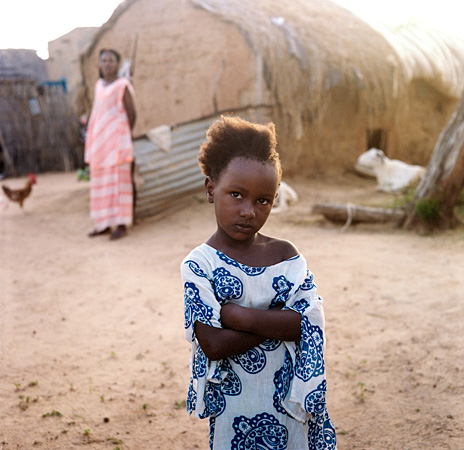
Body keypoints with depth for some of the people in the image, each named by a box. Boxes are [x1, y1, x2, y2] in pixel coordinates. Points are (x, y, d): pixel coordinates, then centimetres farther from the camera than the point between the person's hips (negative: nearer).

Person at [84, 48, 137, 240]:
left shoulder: (122, 86, -5)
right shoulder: (99, 85, 14)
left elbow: (132, 113, -4)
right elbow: (97, 114, 17)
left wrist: (124, 137, 2)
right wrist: (91, 139, 10)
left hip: (116, 142, -7)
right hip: (99, 142, 7)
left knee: (119, 182, -5)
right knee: (101, 183, 7)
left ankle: (121, 224, -1)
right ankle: (105, 224, 13)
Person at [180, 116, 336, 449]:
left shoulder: (285, 255, -3)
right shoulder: (199, 265, -12)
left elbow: (307, 325, -15)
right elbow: (213, 344, -21)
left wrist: (238, 315, -22)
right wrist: (279, 319, -19)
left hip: (287, 397, 3)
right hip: (235, 405, -2)